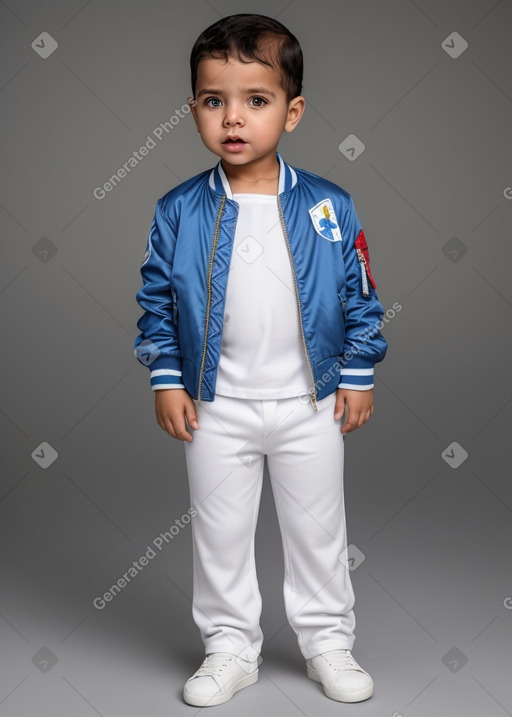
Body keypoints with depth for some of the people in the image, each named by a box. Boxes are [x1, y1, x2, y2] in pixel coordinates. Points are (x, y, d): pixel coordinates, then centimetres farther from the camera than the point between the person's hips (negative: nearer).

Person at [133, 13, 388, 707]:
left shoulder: (329, 207, -7)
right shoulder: (178, 212, -6)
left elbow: (360, 297, 0)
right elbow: (157, 301, 1)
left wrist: (359, 376, -2)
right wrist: (166, 381, -3)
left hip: (311, 405, 0)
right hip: (216, 410, 1)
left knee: (319, 531, 14)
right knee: (219, 534, 13)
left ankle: (328, 642, 33)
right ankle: (231, 648, 32)